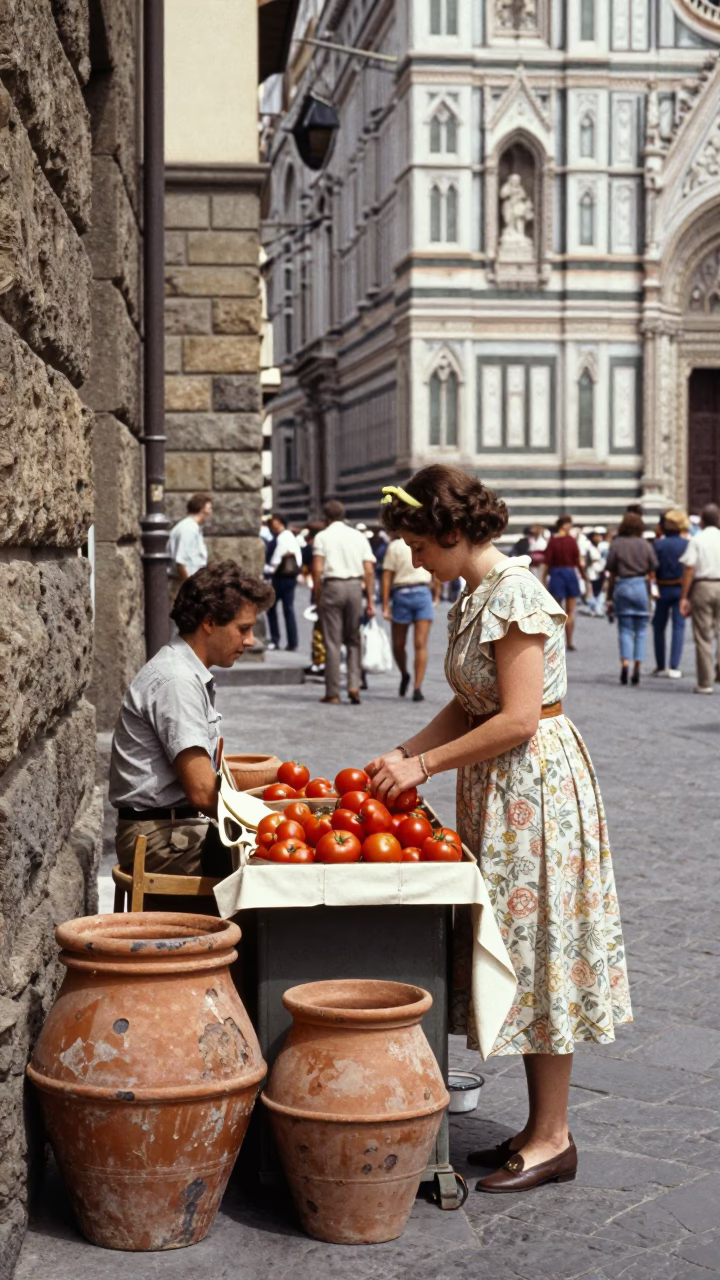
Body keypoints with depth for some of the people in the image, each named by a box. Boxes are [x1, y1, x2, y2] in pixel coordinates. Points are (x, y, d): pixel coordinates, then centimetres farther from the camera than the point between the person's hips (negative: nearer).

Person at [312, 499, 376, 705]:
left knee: (332, 641, 2)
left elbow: (317, 569, -8)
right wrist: (370, 601, 6)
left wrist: (317, 597, -1)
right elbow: (369, 571, 4)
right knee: (353, 640, 12)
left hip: (332, 586, -2)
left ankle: (333, 692, 3)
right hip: (355, 586, 3)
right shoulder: (359, 536, 10)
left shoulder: (322, 536, 1)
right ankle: (354, 685, -2)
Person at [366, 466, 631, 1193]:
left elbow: (518, 720, -22)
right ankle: (542, 1126, 22)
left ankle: (552, 1139, 8)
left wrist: (425, 765, -16)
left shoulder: (515, 595, -18)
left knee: (537, 954, -2)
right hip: (496, 789, 10)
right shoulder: (473, 598, 11)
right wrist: (402, 756, 5)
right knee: (520, 960, 13)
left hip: (536, 783, -10)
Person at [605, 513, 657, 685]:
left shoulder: (616, 544, -1)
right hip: (641, 586, 0)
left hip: (622, 587, 0)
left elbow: (611, 574, 1)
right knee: (640, 631, 8)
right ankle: (637, 668, 3)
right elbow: (652, 573, 4)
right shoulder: (645, 545, 1)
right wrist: (650, 593, 15)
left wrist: (609, 598, 6)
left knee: (625, 630, 5)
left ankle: (625, 663, -14)